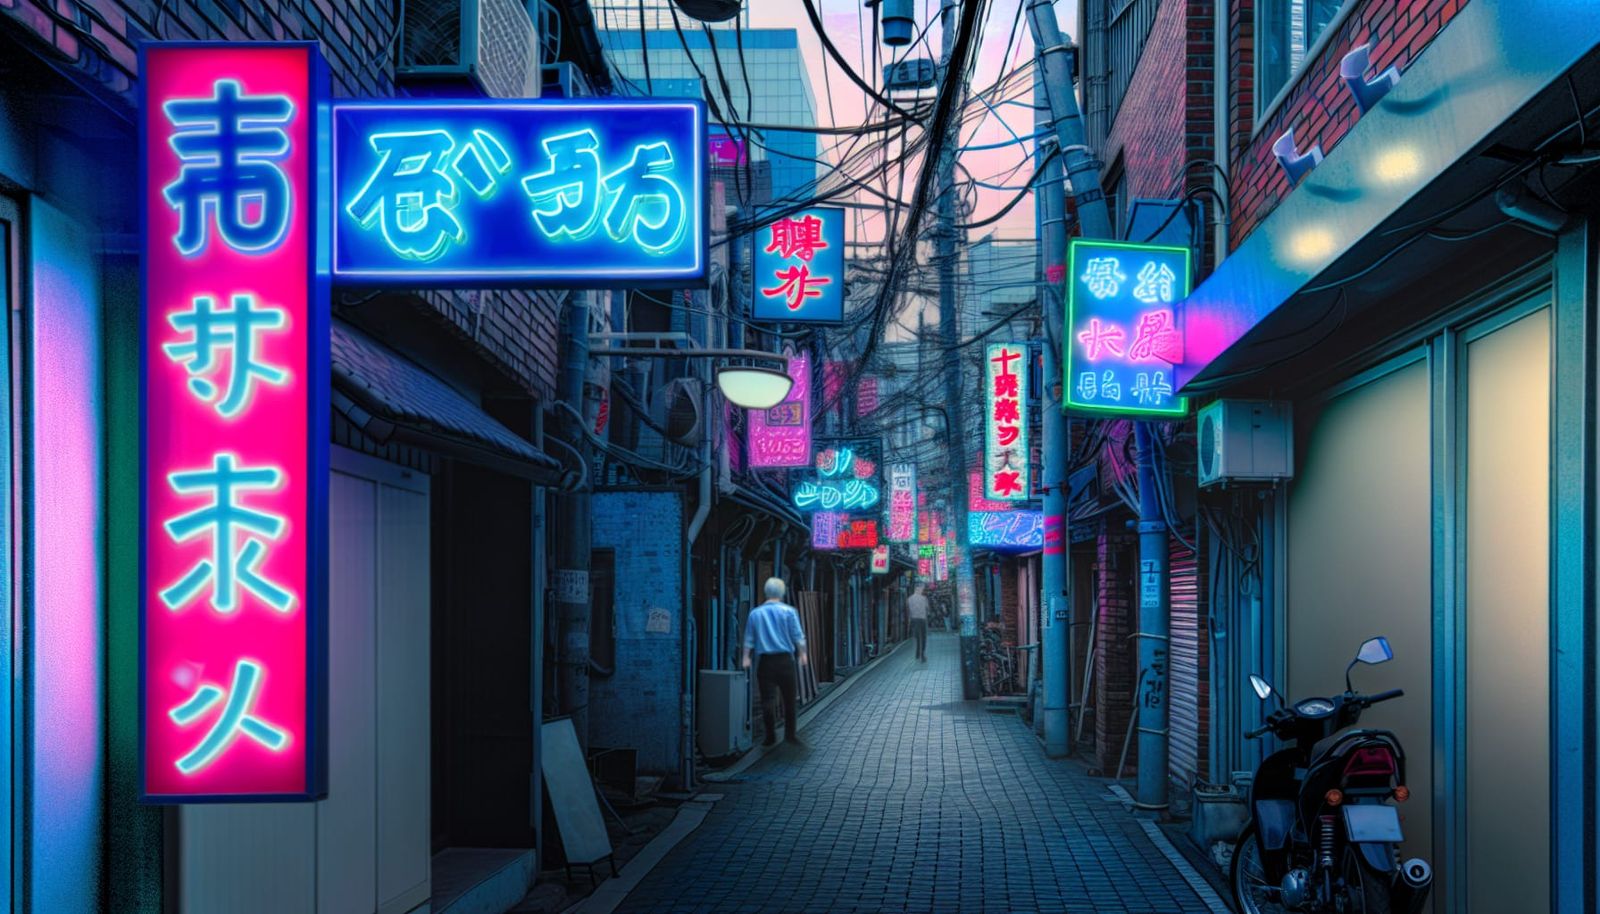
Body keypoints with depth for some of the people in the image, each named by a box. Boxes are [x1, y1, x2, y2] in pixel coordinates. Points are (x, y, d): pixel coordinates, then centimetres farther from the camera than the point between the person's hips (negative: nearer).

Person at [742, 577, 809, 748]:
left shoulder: (755, 613, 5)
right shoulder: (789, 611, -3)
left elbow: (749, 639, 8)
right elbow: (798, 636, -3)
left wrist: (746, 658, 16)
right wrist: (802, 654, 8)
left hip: (765, 661, 2)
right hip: (785, 659, -2)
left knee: (767, 698, 2)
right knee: (789, 697, 7)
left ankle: (771, 735, 0)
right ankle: (792, 733, 10)